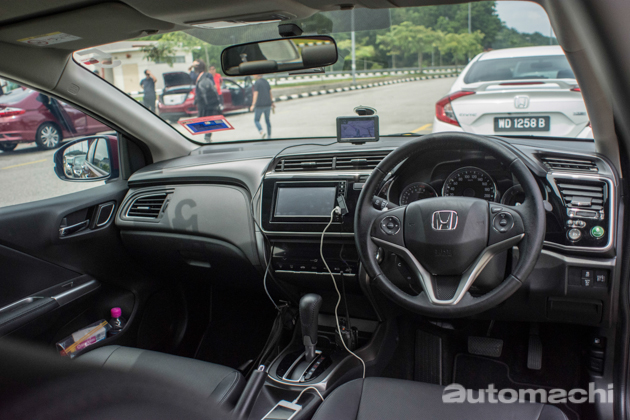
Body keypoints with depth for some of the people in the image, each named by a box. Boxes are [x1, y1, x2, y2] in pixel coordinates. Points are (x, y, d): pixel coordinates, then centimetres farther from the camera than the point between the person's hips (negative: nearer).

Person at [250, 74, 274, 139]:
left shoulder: (256, 83, -10)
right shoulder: (266, 81, 10)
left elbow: (255, 94, -17)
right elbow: (270, 93, 13)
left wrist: (253, 105, -20)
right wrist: (272, 103, 20)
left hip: (260, 105, -6)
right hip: (268, 104, 6)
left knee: (256, 120, 6)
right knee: (267, 120, 17)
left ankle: (262, 132, -17)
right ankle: (269, 135, 19)